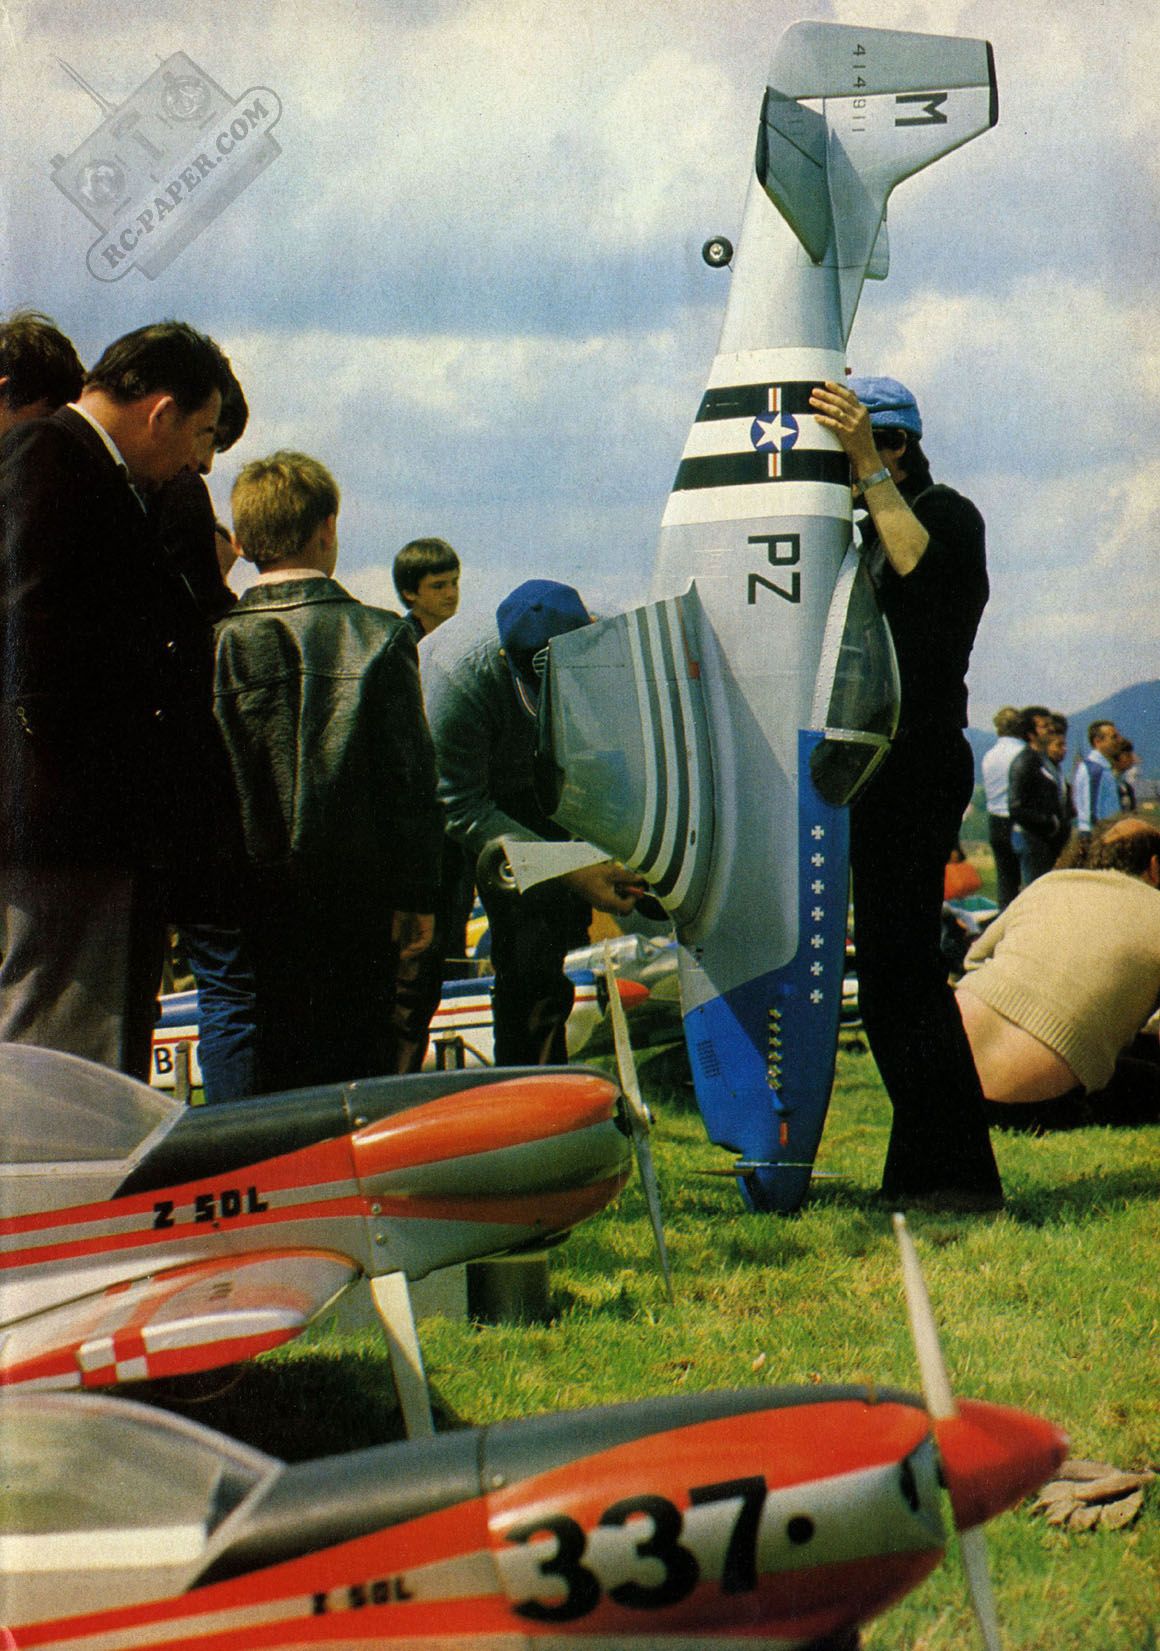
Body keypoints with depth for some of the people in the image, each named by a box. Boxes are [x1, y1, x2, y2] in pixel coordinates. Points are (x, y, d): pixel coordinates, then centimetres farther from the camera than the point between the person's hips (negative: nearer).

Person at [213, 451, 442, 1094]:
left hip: (255, 890, 1)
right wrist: (417, 895, 1)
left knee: (272, 1069, 8)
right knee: (358, 1059, 7)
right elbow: (411, 777, -5)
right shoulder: (379, 636, -5)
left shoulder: (217, 642, -4)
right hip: (358, 891, -1)